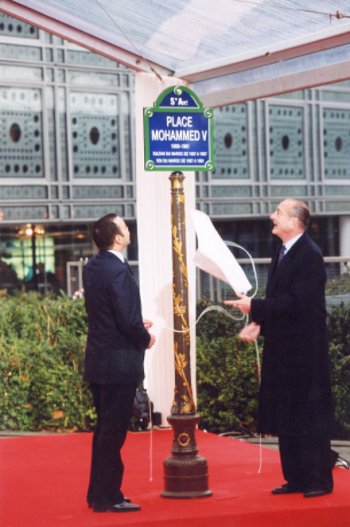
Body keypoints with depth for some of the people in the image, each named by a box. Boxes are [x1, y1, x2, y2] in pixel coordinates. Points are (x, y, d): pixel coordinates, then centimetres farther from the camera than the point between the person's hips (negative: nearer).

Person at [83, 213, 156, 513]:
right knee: (114, 431, -1)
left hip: (98, 361, 9)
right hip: (119, 364, -9)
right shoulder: (118, 271, -20)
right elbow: (128, 320, -21)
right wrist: (145, 339, -3)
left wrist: (137, 327, 13)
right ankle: (108, 497, 5)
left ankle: (98, 493, 24)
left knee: (105, 428, 17)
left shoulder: (92, 268, 8)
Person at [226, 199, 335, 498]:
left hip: (304, 349, -9)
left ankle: (319, 479, 7)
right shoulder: (283, 254, 13)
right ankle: (296, 477, 20)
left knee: (310, 415, -2)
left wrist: (255, 307, -20)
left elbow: (296, 302, -23)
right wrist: (260, 323, 1)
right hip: (283, 349, 9)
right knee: (286, 416, 12)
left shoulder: (309, 255, -16)